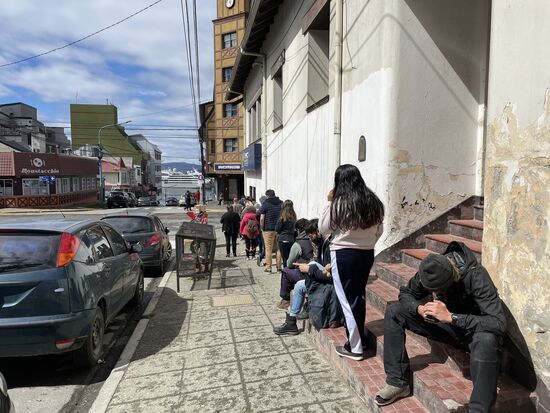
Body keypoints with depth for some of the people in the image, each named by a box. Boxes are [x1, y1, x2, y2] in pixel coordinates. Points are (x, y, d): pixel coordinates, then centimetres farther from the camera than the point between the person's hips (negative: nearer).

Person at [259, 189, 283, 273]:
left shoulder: (265, 204, -5)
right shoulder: (281, 203, 9)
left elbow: (262, 219, -9)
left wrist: (262, 228, 3)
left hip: (268, 229, -4)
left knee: (268, 249, 2)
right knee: (278, 248, 10)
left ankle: (268, 267, 5)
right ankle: (279, 266, 13)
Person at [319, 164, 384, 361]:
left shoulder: (339, 203, -16)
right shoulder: (373, 202, 1)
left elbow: (323, 229, -6)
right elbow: (378, 231, 10)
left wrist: (329, 202, -4)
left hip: (343, 255, -6)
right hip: (367, 254, 6)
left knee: (347, 300, 6)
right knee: (358, 297, 21)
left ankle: (355, 347, 16)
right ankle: (359, 338, 35)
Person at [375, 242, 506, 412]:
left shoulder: (476, 276, -31)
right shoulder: (431, 270, -18)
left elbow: (499, 324, -37)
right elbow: (405, 293, -3)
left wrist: (450, 317, -45)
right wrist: (419, 308, -26)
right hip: (447, 325, 5)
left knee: (486, 339, -41)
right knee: (393, 312, -10)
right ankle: (398, 382, -5)